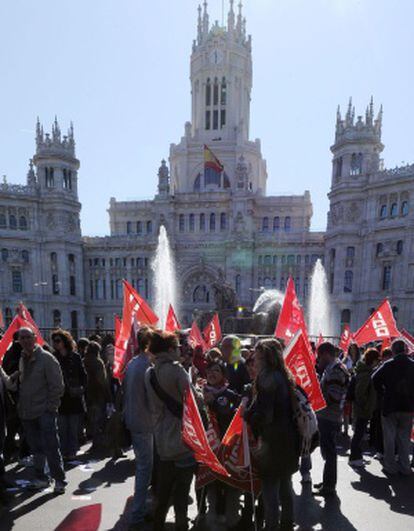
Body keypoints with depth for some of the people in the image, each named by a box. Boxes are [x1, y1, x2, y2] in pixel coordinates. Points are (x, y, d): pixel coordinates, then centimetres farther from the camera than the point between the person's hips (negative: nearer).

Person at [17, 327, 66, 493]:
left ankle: (59, 480, 10)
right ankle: (40, 478, 29)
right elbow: (22, 385, 18)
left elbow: (57, 385, -12)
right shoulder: (22, 360, 10)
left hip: (45, 412, -6)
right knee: (36, 448, 16)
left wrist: (51, 407, -14)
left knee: (51, 447, -2)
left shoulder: (46, 358, -11)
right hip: (27, 414, 6)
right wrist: (21, 406, 10)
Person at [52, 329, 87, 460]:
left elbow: (83, 375, 5)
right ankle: (62, 452, 17)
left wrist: (82, 388, -8)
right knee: (61, 428, 5)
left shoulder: (75, 357, 1)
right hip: (60, 398, 0)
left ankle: (72, 452, 19)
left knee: (74, 428, 7)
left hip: (74, 397, 0)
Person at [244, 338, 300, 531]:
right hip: (289, 439, 9)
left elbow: (262, 414, -24)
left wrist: (246, 412, -7)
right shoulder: (285, 376, 7)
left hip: (272, 442, -9)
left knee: (270, 487, 3)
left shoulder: (267, 378, -19)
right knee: (285, 484, 21)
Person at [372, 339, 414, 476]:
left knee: (389, 438, 9)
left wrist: (383, 393, -3)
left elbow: (375, 379, -17)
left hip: (390, 406, -3)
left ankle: (390, 467, 16)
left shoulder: (388, 365, -10)